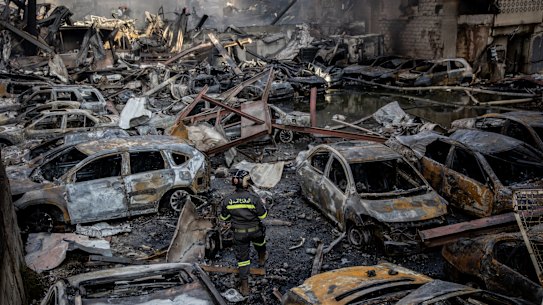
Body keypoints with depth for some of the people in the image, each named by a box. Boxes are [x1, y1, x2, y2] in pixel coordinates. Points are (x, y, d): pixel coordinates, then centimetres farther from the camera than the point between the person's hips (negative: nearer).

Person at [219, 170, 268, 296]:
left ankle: (244, 285, 12)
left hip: (239, 233, 1)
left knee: (242, 258, 12)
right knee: (260, 243, 34)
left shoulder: (227, 200, -14)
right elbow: (263, 215, -13)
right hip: (255, 231, -1)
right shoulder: (253, 198, -23)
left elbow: (223, 217, -2)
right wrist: (262, 204, 5)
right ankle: (262, 258, 62)